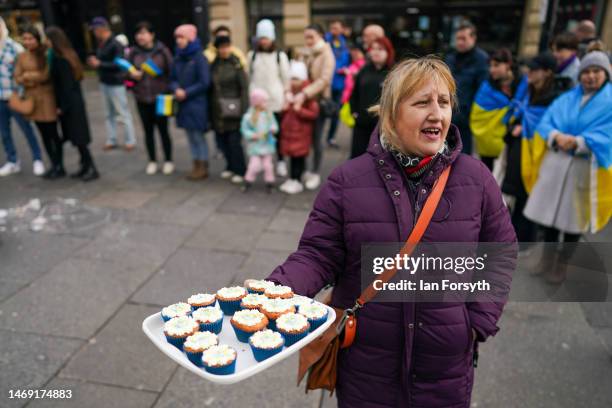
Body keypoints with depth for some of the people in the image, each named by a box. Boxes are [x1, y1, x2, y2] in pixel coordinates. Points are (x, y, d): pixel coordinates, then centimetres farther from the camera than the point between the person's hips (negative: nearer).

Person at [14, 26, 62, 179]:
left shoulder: (46, 53, -8)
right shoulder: (22, 56, 9)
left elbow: (46, 75, -12)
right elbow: (17, 78, 5)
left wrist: (27, 76, -4)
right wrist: (36, 78, -12)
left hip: (47, 97, -6)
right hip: (31, 99, 6)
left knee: (53, 133, -2)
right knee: (44, 134, 11)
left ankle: (59, 167, 9)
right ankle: (54, 165, 21)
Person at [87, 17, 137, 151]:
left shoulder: (115, 44, -15)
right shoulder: (100, 44, 9)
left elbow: (118, 65, -22)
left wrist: (99, 64, -20)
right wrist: (93, 62, 0)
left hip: (116, 84, -8)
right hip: (104, 83, 8)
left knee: (123, 113, -1)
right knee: (110, 114, 13)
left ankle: (130, 141, 8)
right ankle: (111, 140, 20)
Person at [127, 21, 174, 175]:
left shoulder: (162, 50, -5)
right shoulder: (133, 52, 2)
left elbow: (171, 70, -3)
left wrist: (169, 89, -11)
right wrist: (132, 74, -11)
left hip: (160, 97, -3)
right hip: (142, 98, 3)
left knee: (163, 129, 5)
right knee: (148, 130, 11)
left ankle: (168, 161, 19)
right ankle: (152, 161, 24)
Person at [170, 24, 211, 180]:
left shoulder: (199, 58, -11)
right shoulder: (178, 58, 8)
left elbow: (204, 83, -14)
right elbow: (173, 78, 15)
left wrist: (186, 92, -14)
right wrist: (176, 89, -6)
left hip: (197, 104, -6)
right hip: (183, 104, 6)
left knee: (198, 136, 1)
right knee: (191, 136, 12)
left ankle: (203, 168, 14)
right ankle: (197, 166, 24)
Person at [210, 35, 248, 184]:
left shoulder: (236, 64, -5)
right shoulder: (214, 64, 7)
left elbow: (244, 88, -8)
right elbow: (210, 86, 11)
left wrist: (244, 110, -13)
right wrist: (210, 110, 6)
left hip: (233, 109, -5)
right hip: (218, 110, 5)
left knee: (234, 141, -5)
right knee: (222, 140, 9)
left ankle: (240, 171, 9)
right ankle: (231, 167, 27)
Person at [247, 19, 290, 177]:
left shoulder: (280, 56, 3)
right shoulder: (251, 55, 7)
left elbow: (286, 79, 4)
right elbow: (248, 77, 9)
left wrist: (287, 98, -1)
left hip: (275, 100, -1)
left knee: (277, 132, 3)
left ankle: (280, 161, 14)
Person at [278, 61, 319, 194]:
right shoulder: (290, 93, 11)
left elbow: (314, 113, -15)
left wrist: (299, 110, -22)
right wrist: (285, 109, 2)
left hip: (301, 132, -7)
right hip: (289, 130, 7)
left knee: (299, 156, -1)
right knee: (292, 155, 11)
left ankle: (297, 181, 7)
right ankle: (292, 179, 20)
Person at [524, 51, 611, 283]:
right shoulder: (566, 98, 11)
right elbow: (545, 123, 2)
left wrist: (577, 142, -25)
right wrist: (557, 136, -19)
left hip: (585, 168, -3)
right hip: (554, 163, 3)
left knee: (573, 217, 6)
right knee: (551, 211, 11)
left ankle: (563, 262, 22)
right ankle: (548, 255, 30)